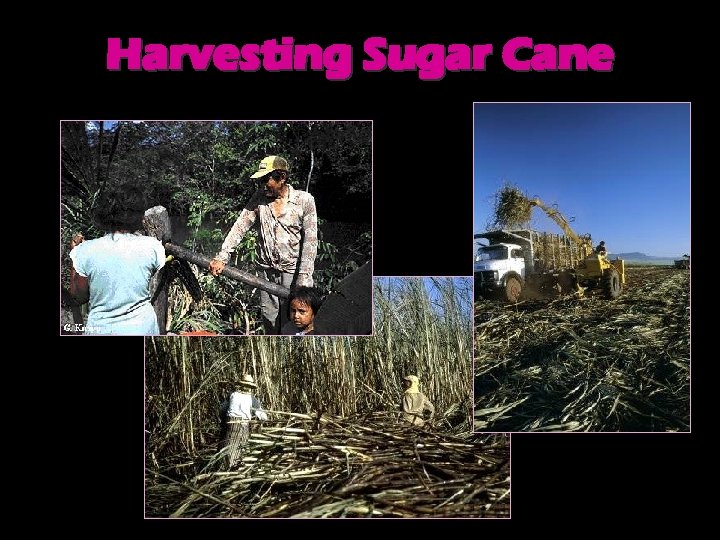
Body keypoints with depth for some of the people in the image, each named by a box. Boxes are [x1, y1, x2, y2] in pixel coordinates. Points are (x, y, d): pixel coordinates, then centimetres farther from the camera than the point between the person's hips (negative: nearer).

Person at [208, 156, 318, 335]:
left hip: (293, 271, -4)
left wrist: (304, 279, -17)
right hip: (267, 271, 4)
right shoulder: (259, 198, 2)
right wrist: (222, 257, -16)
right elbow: (240, 226, -4)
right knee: (269, 317, 11)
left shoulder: (304, 200, -9)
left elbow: (310, 241, -11)